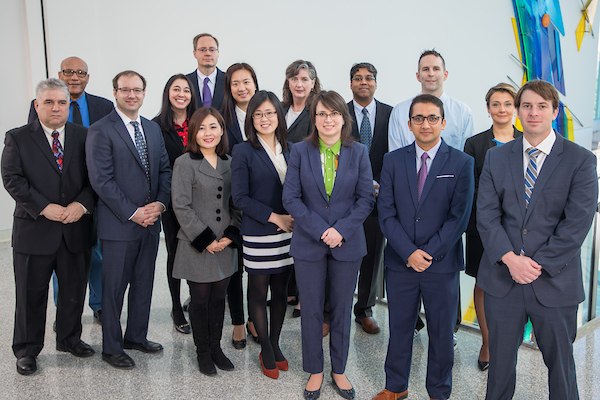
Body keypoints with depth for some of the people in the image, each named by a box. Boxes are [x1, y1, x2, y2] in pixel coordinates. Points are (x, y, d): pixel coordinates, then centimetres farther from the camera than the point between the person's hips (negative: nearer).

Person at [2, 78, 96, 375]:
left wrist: (82, 204, -16)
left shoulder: (84, 137, 6)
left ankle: (69, 339, 35)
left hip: (76, 230, 3)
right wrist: (44, 207, -18)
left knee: (74, 291, 15)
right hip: (34, 230, -2)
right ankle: (26, 351, 24)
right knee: (31, 295, 8)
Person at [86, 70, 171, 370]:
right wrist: (133, 212, -16)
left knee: (144, 283, 16)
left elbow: (165, 169, 12)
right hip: (119, 223, -6)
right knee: (114, 288, 4)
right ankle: (111, 348, 19)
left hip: (150, 221, 6)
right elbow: (101, 180, -14)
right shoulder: (100, 131, -8)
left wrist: (160, 203, -5)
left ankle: (137, 336, 32)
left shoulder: (153, 129, 12)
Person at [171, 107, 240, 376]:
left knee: (219, 298, 13)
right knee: (200, 300, 6)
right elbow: (181, 207, -12)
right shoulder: (185, 163, -7)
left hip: (225, 244, 5)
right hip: (197, 246, -4)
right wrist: (205, 239, -13)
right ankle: (203, 352, 22)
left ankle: (216, 347, 28)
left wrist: (231, 234, -2)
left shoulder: (229, 163, 8)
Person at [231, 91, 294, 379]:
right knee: (258, 291, 7)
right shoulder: (243, 152, -5)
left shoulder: (289, 150, 9)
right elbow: (240, 198, -10)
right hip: (258, 234, -4)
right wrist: (275, 217, -14)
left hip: (288, 232, 4)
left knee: (281, 290, 12)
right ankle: (265, 351, 23)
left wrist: (294, 218, -5)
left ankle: (275, 344, 29)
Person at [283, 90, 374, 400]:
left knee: (342, 309, 11)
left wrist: (341, 230, -13)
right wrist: (321, 230, -14)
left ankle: (339, 370, 29)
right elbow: (290, 198, -5)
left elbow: (366, 199, -1)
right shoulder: (300, 151, -2)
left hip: (347, 244, 1)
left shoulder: (358, 152, 1)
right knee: (311, 310, 8)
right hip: (308, 244, 0)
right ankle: (315, 372, 27)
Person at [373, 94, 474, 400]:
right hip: (400, 262, 2)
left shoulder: (461, 163, -3)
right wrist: (409, 253, -12)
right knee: (399, 329, 15)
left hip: (442, 264, -1)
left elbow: (459, 217, -8)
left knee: (442, 334, 12)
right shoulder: (393, 160, 3)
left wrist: (429, 253, -13)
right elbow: (386, 212, -2)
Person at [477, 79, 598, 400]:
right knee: (500, 359, 15)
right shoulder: (496, 158, 5)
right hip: (502, 278, 2)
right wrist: (511, 259, -15)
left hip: (554, 282, -2)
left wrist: (538, 264, -16)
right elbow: (486, 215, -2)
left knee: (560, 360, 13)